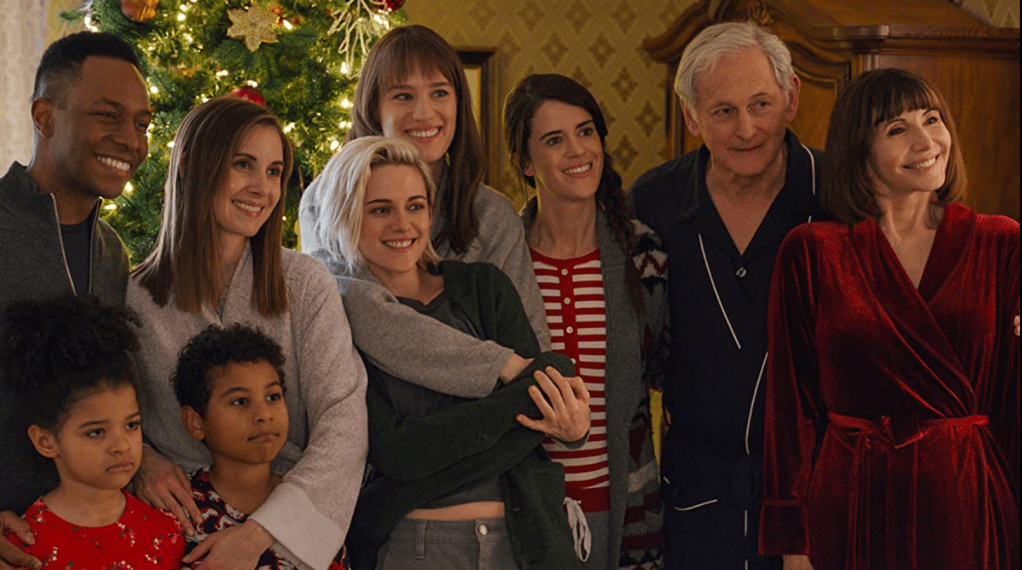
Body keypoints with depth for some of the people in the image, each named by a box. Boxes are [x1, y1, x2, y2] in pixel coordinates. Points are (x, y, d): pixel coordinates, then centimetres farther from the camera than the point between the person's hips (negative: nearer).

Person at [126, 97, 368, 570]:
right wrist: (141, 462, -8)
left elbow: (342, 423, -8)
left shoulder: (305, 285, 1)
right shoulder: (137, 297, 4)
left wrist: (261, 531, -19)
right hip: (179, 530, 2)